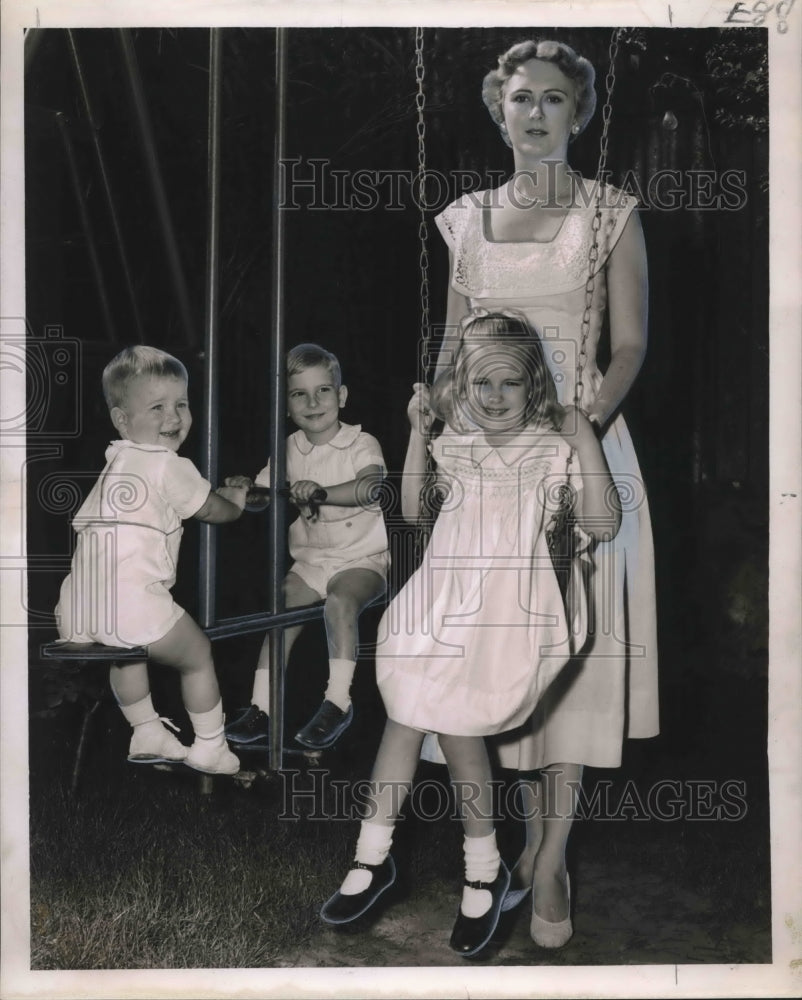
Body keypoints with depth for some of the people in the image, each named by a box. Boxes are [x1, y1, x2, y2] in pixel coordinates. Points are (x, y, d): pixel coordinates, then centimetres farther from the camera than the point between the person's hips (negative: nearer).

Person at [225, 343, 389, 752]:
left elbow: (370, 486, -26)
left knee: (340, 599, -32)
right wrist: (243, 488, -13)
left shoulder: (361, 444, -7)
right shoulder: (290, 450, 8)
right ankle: (261, 707, -12)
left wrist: (321, 491, -41)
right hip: (310, 560, 5)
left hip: (361, 558, -5)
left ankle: (338, 701, -25)